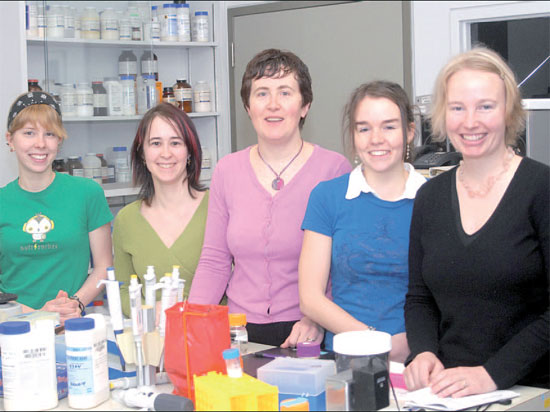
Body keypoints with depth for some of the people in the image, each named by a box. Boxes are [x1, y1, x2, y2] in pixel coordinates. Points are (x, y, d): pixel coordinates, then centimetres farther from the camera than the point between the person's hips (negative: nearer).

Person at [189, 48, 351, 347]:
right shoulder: (227, 171, 11)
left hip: (305, 339, -3)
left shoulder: (334, 169, -1)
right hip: (240, 335, 3)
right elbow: (214, 262, 13)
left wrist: (317, 320, -16)